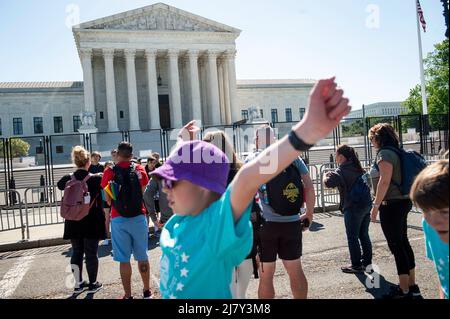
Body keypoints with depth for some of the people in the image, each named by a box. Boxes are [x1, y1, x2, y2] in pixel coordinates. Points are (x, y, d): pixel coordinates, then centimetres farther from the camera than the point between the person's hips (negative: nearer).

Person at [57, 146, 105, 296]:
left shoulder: (68, 179, -4)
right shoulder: (96, 179, -14)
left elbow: (60, 184, 18)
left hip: (73, 223, 3)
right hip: (92, 223, -3)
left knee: (76, 252, 15)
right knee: (91, 253, 7)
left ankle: (78, 284, 24)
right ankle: (93, 284, 18)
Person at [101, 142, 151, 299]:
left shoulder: (109, 173, -4)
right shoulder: (140, 170, 0)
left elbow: (108, 200, -1)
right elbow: (143, 193, 2)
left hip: (119, 219, -1)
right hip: (138, 217, 2)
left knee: (124, 259, 6)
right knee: (142, 256, 13)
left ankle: (128, 295, 14)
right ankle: (147, 292, 25)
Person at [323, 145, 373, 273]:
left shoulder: (342, 170, -14)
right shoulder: (358, 168, 12)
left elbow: (328, 183, -27)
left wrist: (326, 175, -4)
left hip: (353, 207, -8)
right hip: (366, 204, 8)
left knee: (352, 237, 3)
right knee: (364, 235, 17)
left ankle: (356, 265, 10)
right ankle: (367, 261, 26)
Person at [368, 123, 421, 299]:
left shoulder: (384, 154, -14)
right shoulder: (395, 152, 14)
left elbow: (384, 182, -21)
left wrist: (375, 205, -15)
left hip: (392, 205, -10)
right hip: (402, 202, 10)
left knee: (397, 246, -2)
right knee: (403, 243, 15)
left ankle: (404, 291, 7)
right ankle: (412, 286, 24)